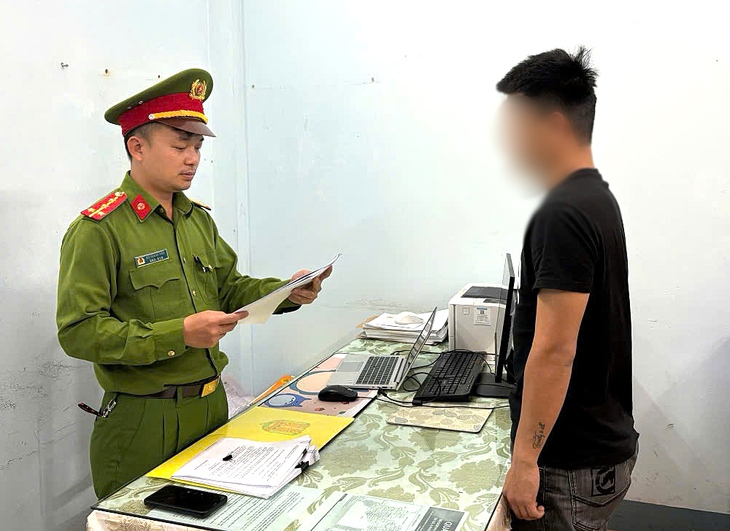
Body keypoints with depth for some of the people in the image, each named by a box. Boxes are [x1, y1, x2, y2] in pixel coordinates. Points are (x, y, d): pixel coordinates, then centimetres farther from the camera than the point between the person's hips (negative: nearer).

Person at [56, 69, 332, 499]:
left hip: (213, 405, 7)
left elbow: (230, 289, 15)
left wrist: (286, 293, -3)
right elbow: (78, 331, -19)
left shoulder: (199, 218, 9)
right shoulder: (98, 229, -14)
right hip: (143, 422, -7)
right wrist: (178, 335, -26)